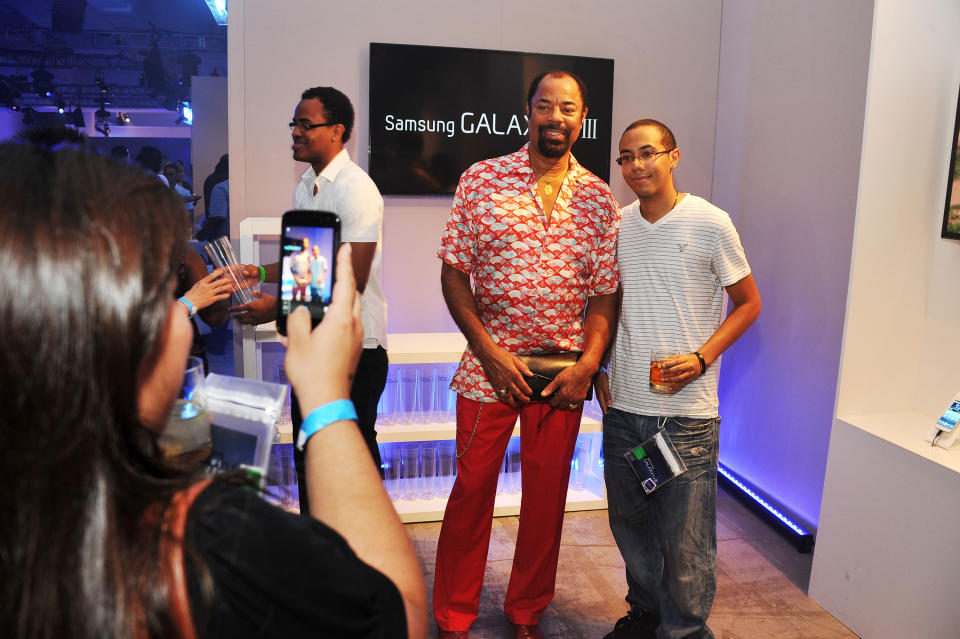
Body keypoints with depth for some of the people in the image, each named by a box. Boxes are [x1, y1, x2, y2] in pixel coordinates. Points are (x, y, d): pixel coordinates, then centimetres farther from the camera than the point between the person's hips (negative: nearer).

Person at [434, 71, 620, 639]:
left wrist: (589, 364, -8)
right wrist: (489, 350, -11)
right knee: (472, 489, 5)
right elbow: (454, 271, -3)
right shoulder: (482, 179, -1)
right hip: (490, 364, -2)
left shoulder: (600, 199, 5)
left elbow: (605, 292, 5)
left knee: (547, 495, 12)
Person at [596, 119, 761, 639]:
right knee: (630, 523, 17)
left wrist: (700, 358, -13)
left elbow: (748, 303, 0)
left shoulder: (710, 223, -6)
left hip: (686, 411, -4)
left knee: (685, 536, 2)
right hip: (623, 406, 5)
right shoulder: (616, 225, 6)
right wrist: (598, 368, 8)